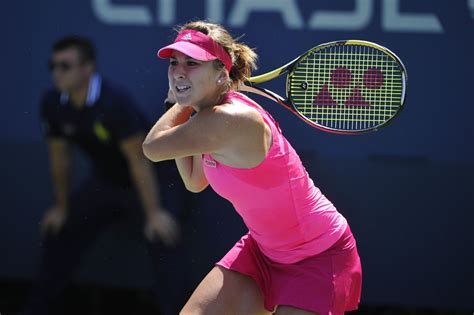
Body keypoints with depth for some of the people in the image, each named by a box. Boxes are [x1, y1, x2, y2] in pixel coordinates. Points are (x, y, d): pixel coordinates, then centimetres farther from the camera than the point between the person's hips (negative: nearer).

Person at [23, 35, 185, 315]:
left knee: (163, 239, -20)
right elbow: (60, 157, 2)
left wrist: (154, 214, -28)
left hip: (144, 184, -6)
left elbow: (138, 160, -28)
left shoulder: (115, 102, -30)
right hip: (103, 181, 6)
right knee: (59, 237, 7)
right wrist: (62, 207, 9)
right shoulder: (53, 104, -12)